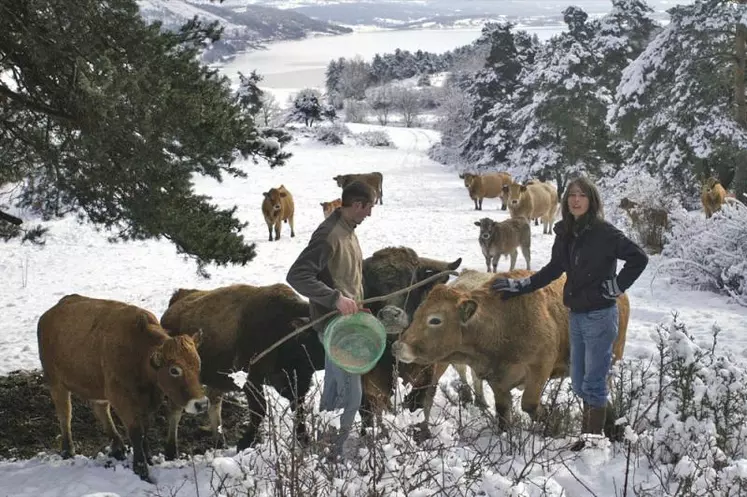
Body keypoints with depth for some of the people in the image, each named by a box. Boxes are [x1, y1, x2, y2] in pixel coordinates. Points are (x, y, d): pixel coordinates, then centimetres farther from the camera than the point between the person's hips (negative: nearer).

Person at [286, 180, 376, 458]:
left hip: (346, 321, 10)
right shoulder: (329, 235, -23)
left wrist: (356, 305, 20)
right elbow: (296, 275, -29)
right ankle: (333, 451, 3)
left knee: (335, 388, 19)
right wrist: (335, 298, -33)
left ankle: (326, 443, 31)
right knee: (351, 393, -6)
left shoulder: (347, 230, 8)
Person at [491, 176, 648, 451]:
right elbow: (553, 269, 17)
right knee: (579, 381, 14)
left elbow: (639, 258, -13)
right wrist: (519, 286, 16)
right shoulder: (565, 233, 6)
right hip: (576, 315, 7)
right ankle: (588, 432, 28)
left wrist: (616, 287, -12)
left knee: (593, 382, 0)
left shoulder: (604, 232, -14)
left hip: (600, 316, -7)